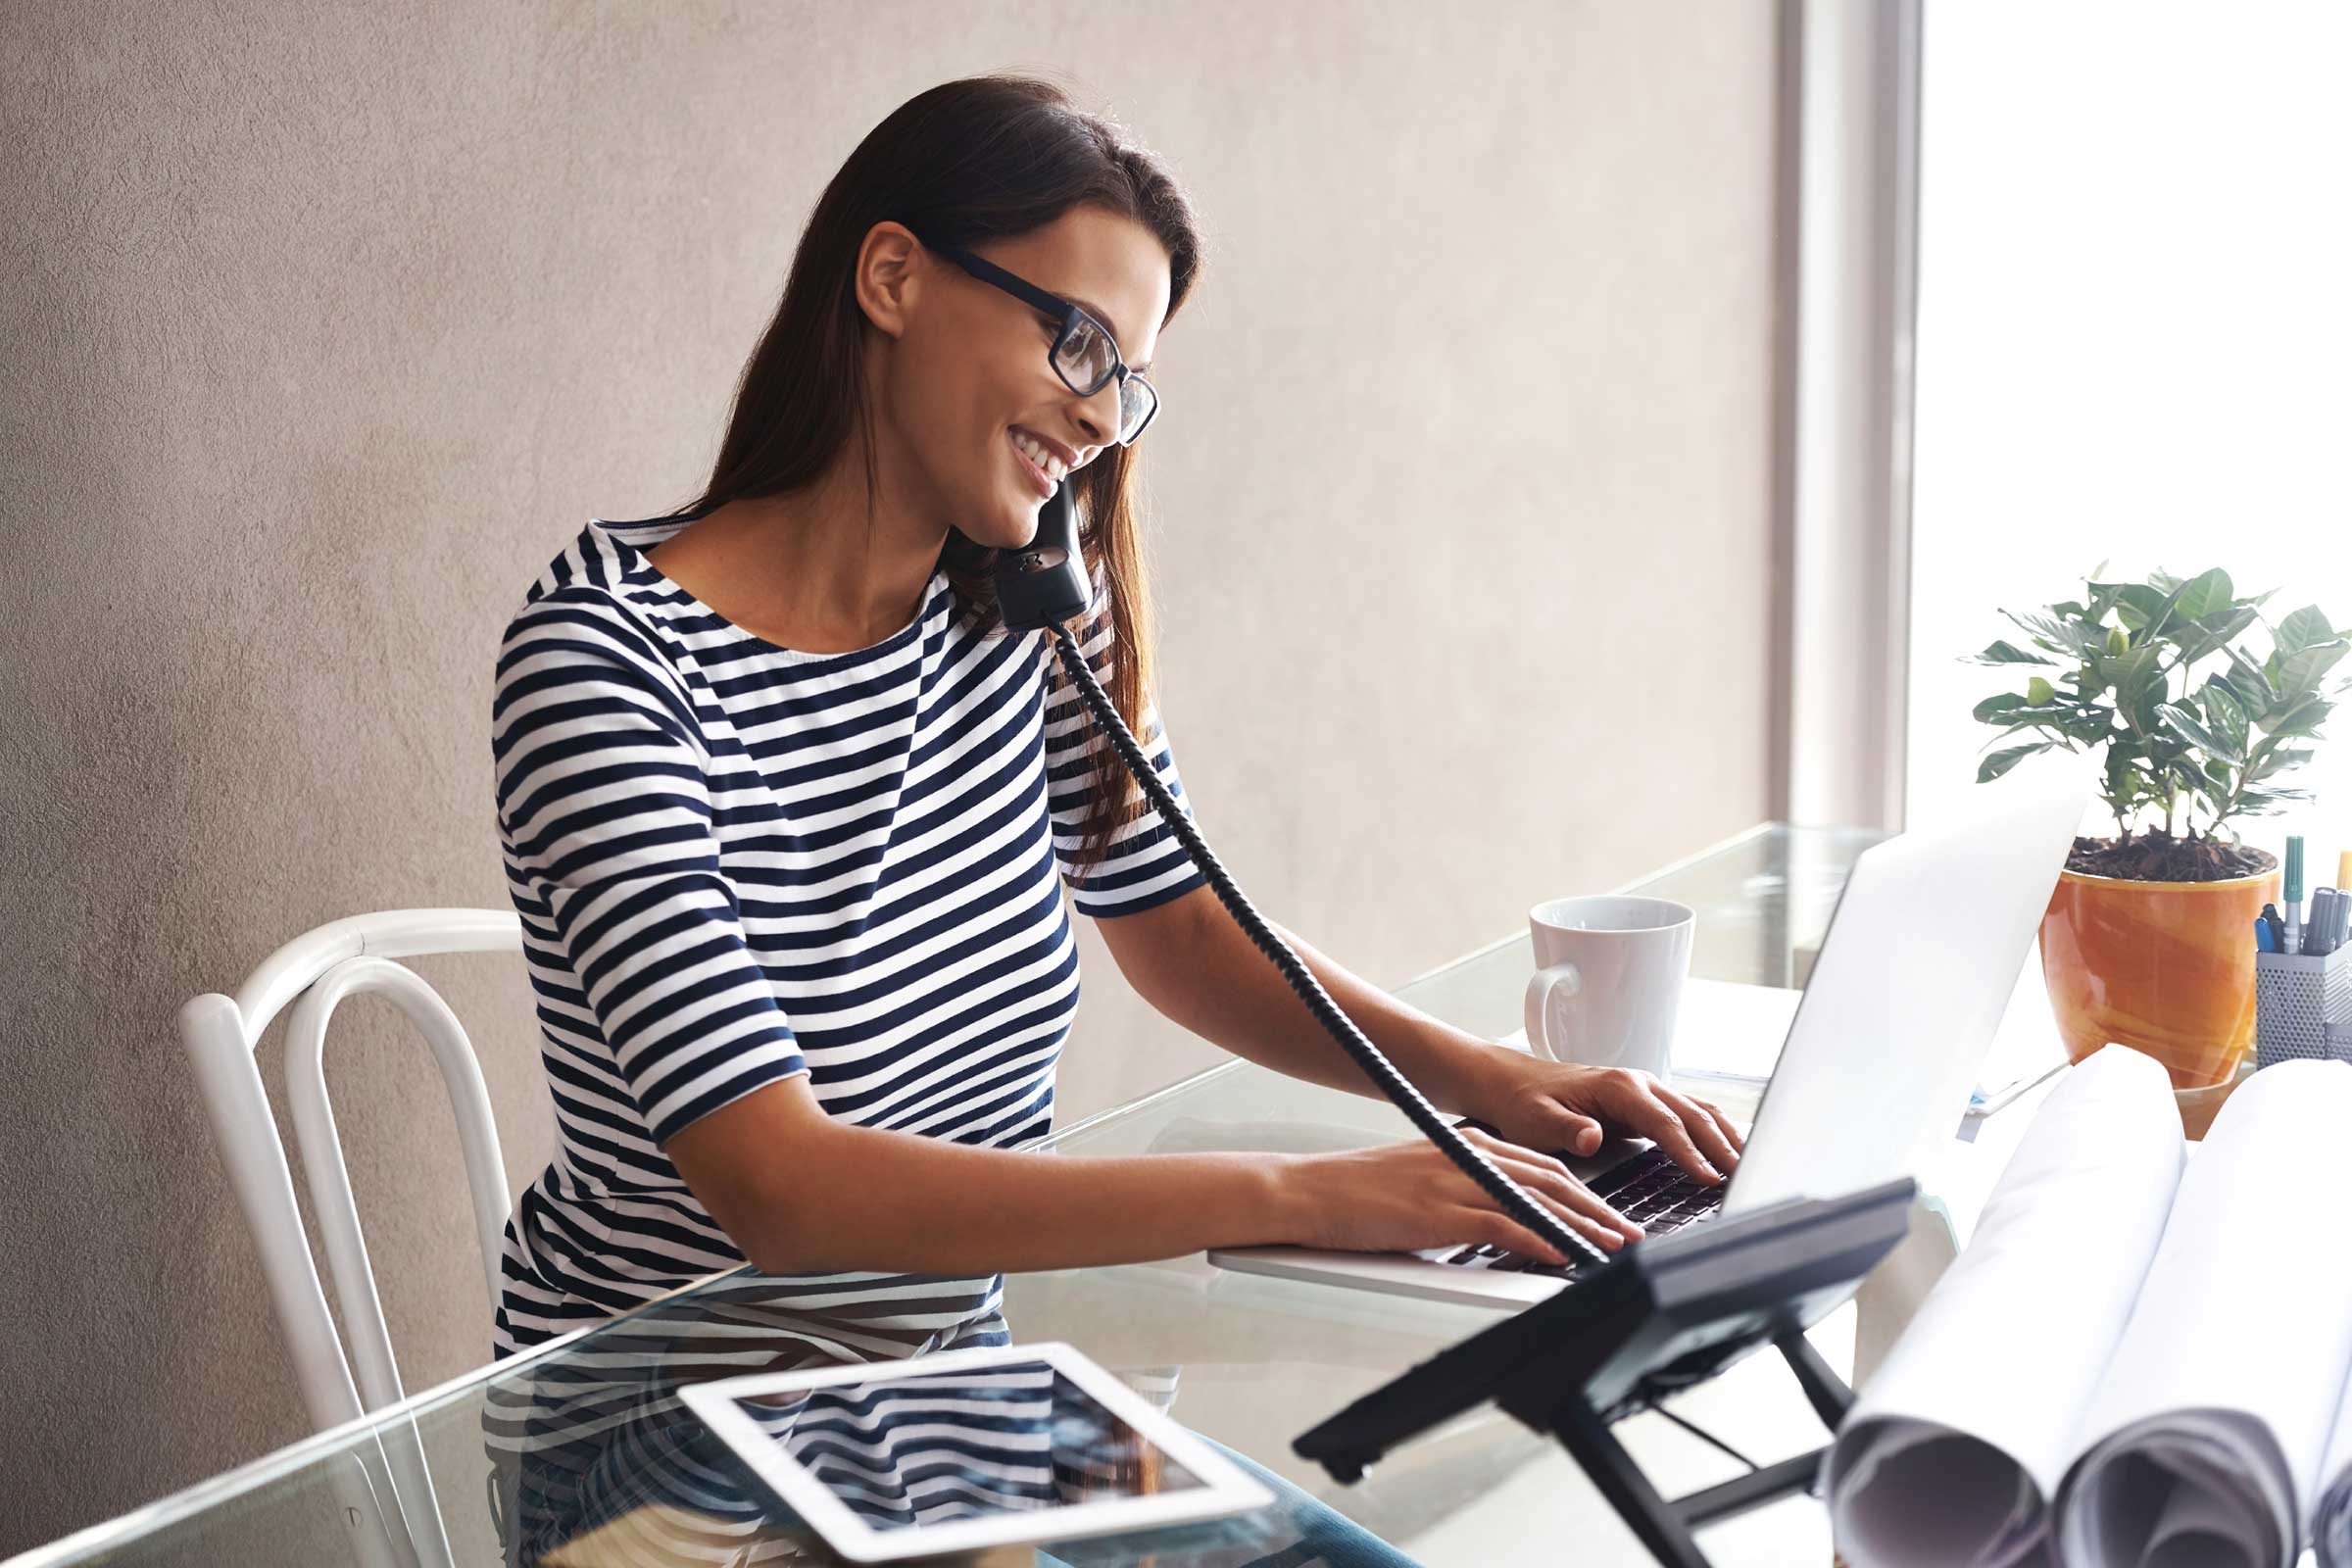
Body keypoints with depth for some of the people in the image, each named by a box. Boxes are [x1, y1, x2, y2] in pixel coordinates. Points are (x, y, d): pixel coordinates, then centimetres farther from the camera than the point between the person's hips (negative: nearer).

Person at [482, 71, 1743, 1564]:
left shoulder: (1022, 614, 0)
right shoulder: (610, 655, -21)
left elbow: (1186, 932, 11)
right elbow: (782, 1185, -28)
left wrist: (1489, 1078, -7)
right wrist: (1296, 1196, -31)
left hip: (941, 1392, 6)